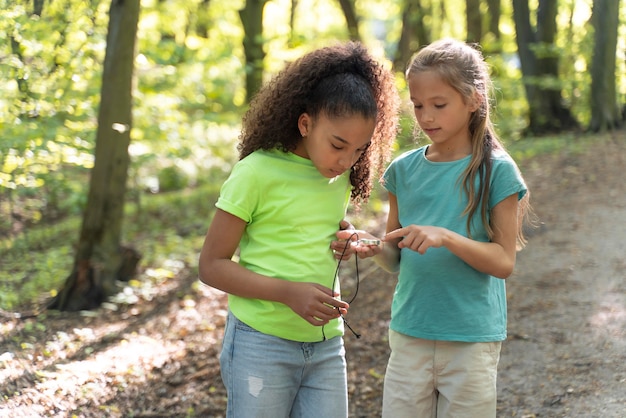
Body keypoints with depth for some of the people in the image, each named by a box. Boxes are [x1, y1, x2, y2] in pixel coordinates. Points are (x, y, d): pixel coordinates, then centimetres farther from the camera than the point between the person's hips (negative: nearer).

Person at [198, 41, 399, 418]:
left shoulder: (342, 177, 6)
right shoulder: (256, 172, -11)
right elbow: (212, 265, -10)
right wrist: (289, 293, -22)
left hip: (326, 347, 5)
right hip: (262, 345, -5)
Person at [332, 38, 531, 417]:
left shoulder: (496, 171, -7)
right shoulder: (405, 169, 4)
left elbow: (504, 261, -8)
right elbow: (398, 259, 10)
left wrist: (447, 237, -23)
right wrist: (374, 248, -12)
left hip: (472, 340, -3)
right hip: (409, 335, 3)